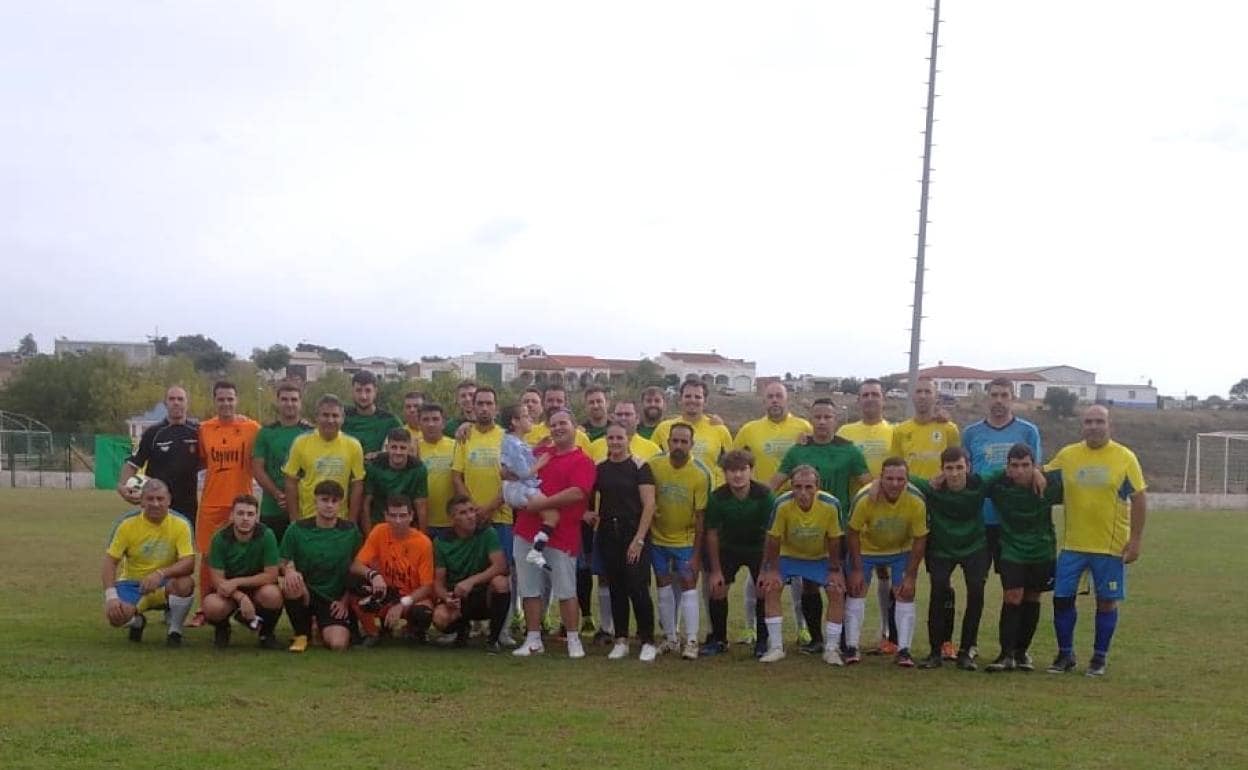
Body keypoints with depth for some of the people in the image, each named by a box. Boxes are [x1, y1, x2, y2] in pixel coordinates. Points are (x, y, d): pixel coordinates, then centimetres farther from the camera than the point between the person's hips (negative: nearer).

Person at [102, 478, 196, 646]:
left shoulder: (180, 524, -12)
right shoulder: (127, 523, -9)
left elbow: (189, 564, -19)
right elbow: (110, 561, -9)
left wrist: (161, 573, -38)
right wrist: (111, 596, -24)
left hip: (164, 584, 0)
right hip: (132, 583, 1)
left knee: (185, 583, -35)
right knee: (115, 615, -29)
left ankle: (175, 630, -6)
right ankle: (137, 622, 12)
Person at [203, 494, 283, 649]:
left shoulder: (266, 535, -17)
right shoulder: (220, 538, -13)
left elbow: (271, 575, -17)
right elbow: (217, 578, -15)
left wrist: (236, 582, -23)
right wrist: (241, 598, -30)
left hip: (257, 586, 0)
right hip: (229, 591, 0)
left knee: (272, 594, -35)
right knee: (212, 606, -32)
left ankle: (267, 632, -2)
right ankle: (222, 628, 6)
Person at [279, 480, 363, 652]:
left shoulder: (351, 531, 0)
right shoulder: (297, 529, -1)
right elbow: (283, 564, 3)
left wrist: (345, 600, -4)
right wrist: (289, 570, -20)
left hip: (335, 599, 0)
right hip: (304, 593, 1)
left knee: (339, 644, -25)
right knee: (290, 585, -35)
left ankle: (325, 629, 15)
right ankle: (302, 633, -6)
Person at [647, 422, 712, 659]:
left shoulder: (701, 474, -16)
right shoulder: (654, 466, -10)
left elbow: (700, 516, -13)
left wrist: (696, 553, -12)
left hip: (686, 540, -3)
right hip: (658, 539, 3)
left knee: (688, 586, -7)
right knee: (664, 587, 9)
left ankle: (691, 641, -3)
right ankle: (670, 638, 19)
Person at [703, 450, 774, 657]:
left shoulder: (765, 495, -26)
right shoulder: (717, 497, -22)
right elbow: (712, 533, -11)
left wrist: (765, 570, -21)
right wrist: (715, 570, -10)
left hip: (758, 548, -1)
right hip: (728, 547, 1)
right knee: (717, 590, -6)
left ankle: (762, 641, 6)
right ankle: (718, 640, 10)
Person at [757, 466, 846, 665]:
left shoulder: (831, 505, -28)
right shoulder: (782, 504, -30)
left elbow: (834, 540, -13)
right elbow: (774, 539, -17)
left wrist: (835, 570, -9)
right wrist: (772, 570, -15)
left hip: (821, 558, 0)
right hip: (788, 555, 0)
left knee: (837, 592, -14)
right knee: (771, 587, -18)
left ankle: (831, 649, 0)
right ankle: (776, 647, -8)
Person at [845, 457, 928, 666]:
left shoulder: (916, 501, -27)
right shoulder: (864, 499, -31)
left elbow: (919, 539, -16)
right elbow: (854, 533, -17)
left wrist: (910, 576, -15)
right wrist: (856, 570, -16)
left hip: (902, 550, 1)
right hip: (867, 549, -1)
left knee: (906, 594, -8)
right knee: (856, 591, -5)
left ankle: (904, 650, -1)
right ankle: (852, 648, 2)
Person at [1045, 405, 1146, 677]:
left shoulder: (1125, 457, -4)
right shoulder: (1067, 455, 2)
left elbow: (1138, 500, -2)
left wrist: (1136, 540, -6)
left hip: (1111, 545, -2)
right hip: (1072, 544, 2)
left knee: (1106, 601, 6)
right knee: (1062, 598, 3)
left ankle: (1099, 658, 20)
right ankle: (1065, 655, 19)